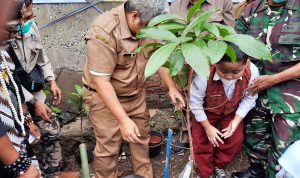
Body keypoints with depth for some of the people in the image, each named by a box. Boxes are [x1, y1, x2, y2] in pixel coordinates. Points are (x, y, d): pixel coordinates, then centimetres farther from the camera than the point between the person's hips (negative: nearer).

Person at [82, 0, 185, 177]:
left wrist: (172, 87, 3)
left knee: (142, 136, 19)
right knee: (108, 147, 3)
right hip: (104, 97, -6)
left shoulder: (148, 25, -10)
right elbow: (101, 81, -30)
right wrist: (123, 119, -31)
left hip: (137, 93, 6)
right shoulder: (103, 32, -30)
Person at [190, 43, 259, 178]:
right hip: (206, 111, -2)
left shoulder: (252, 72, -31)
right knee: (202, 142, 1)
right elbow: (195, 102, -24)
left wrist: (236, 120, -18)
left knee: (235, 141, 7)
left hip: (232, 111, 3)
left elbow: (249, 99, -12)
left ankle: (218, 166, 36)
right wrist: (207, 127, -17)